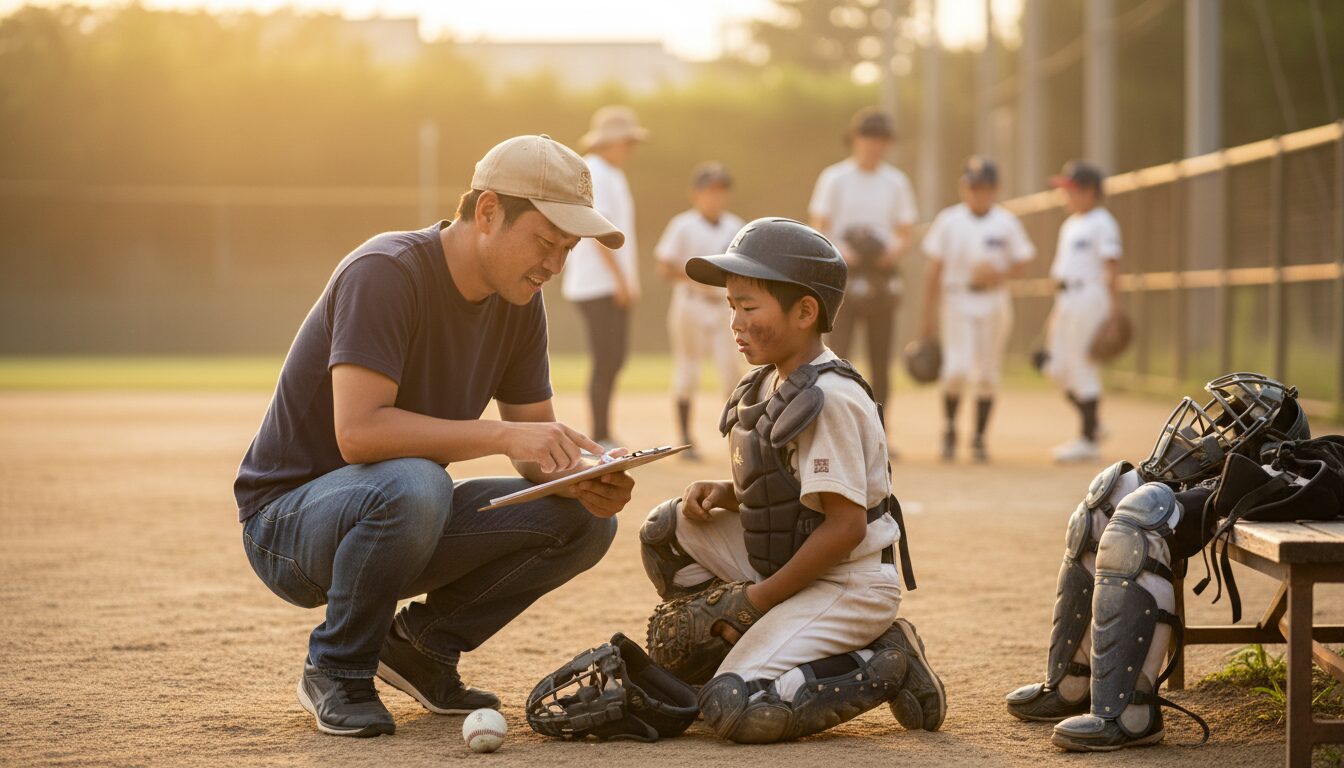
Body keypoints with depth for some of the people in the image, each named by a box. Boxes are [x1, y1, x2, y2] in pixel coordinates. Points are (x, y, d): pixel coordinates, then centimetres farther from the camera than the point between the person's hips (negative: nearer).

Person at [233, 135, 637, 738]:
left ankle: (422, 644, 7)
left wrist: (580, 479, -17)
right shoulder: (387, 272, -23)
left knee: (583, 519, -9)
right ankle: (336, 673, -14)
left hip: (408, 520, 7)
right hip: (287, 521, -7)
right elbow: (358, 431, -34)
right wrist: (502, 434, -37)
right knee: (412, 485, -39)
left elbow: (534, 443, 6)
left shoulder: (518, 301, 1)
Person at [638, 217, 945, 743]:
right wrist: (726, 494, -2)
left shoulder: (828, 400, -22)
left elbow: (846, 526, -24)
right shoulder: (768, 386, 7)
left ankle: (886, 669, -6)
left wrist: (759, 597, -19)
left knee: (735, 709, -22)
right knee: (668, 528, 9)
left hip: (849, 585, -9)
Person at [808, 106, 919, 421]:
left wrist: (894, 250, -12)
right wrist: (838, 251, -22)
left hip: (883, 277, 3)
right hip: (844, 277, -3)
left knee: (881, 360, 5)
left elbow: (905, 235, 10)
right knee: (838, 356, -10)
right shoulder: (834, 179, 0)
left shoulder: (896, 182, 9)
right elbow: (818, 232, -2)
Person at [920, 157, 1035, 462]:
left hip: (994, 302, 2)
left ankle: (979, 438, 17)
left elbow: (1019, 263, 8)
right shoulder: (948, 220, 1)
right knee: (956, 371, -14)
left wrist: (1000, 276, -15)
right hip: (957, 302, -2)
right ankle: (950, 429, 9)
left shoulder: (1006, 223, 4)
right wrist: (929, 316, 1)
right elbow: (934, 270, 3)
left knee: (987, 374, 4)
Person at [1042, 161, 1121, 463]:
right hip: (1067, 300, 9)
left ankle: (1088, 440, 2)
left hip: (1090, 297, -9)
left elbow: (1112, 268, -14)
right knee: (1057, 370, 9)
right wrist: (1055, 313, 22)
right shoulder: (1069, 225, 18)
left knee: (1082, 368, -6)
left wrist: (1115, 310, -19)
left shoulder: (1102, 223, -9)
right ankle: (1094, 424, 21)